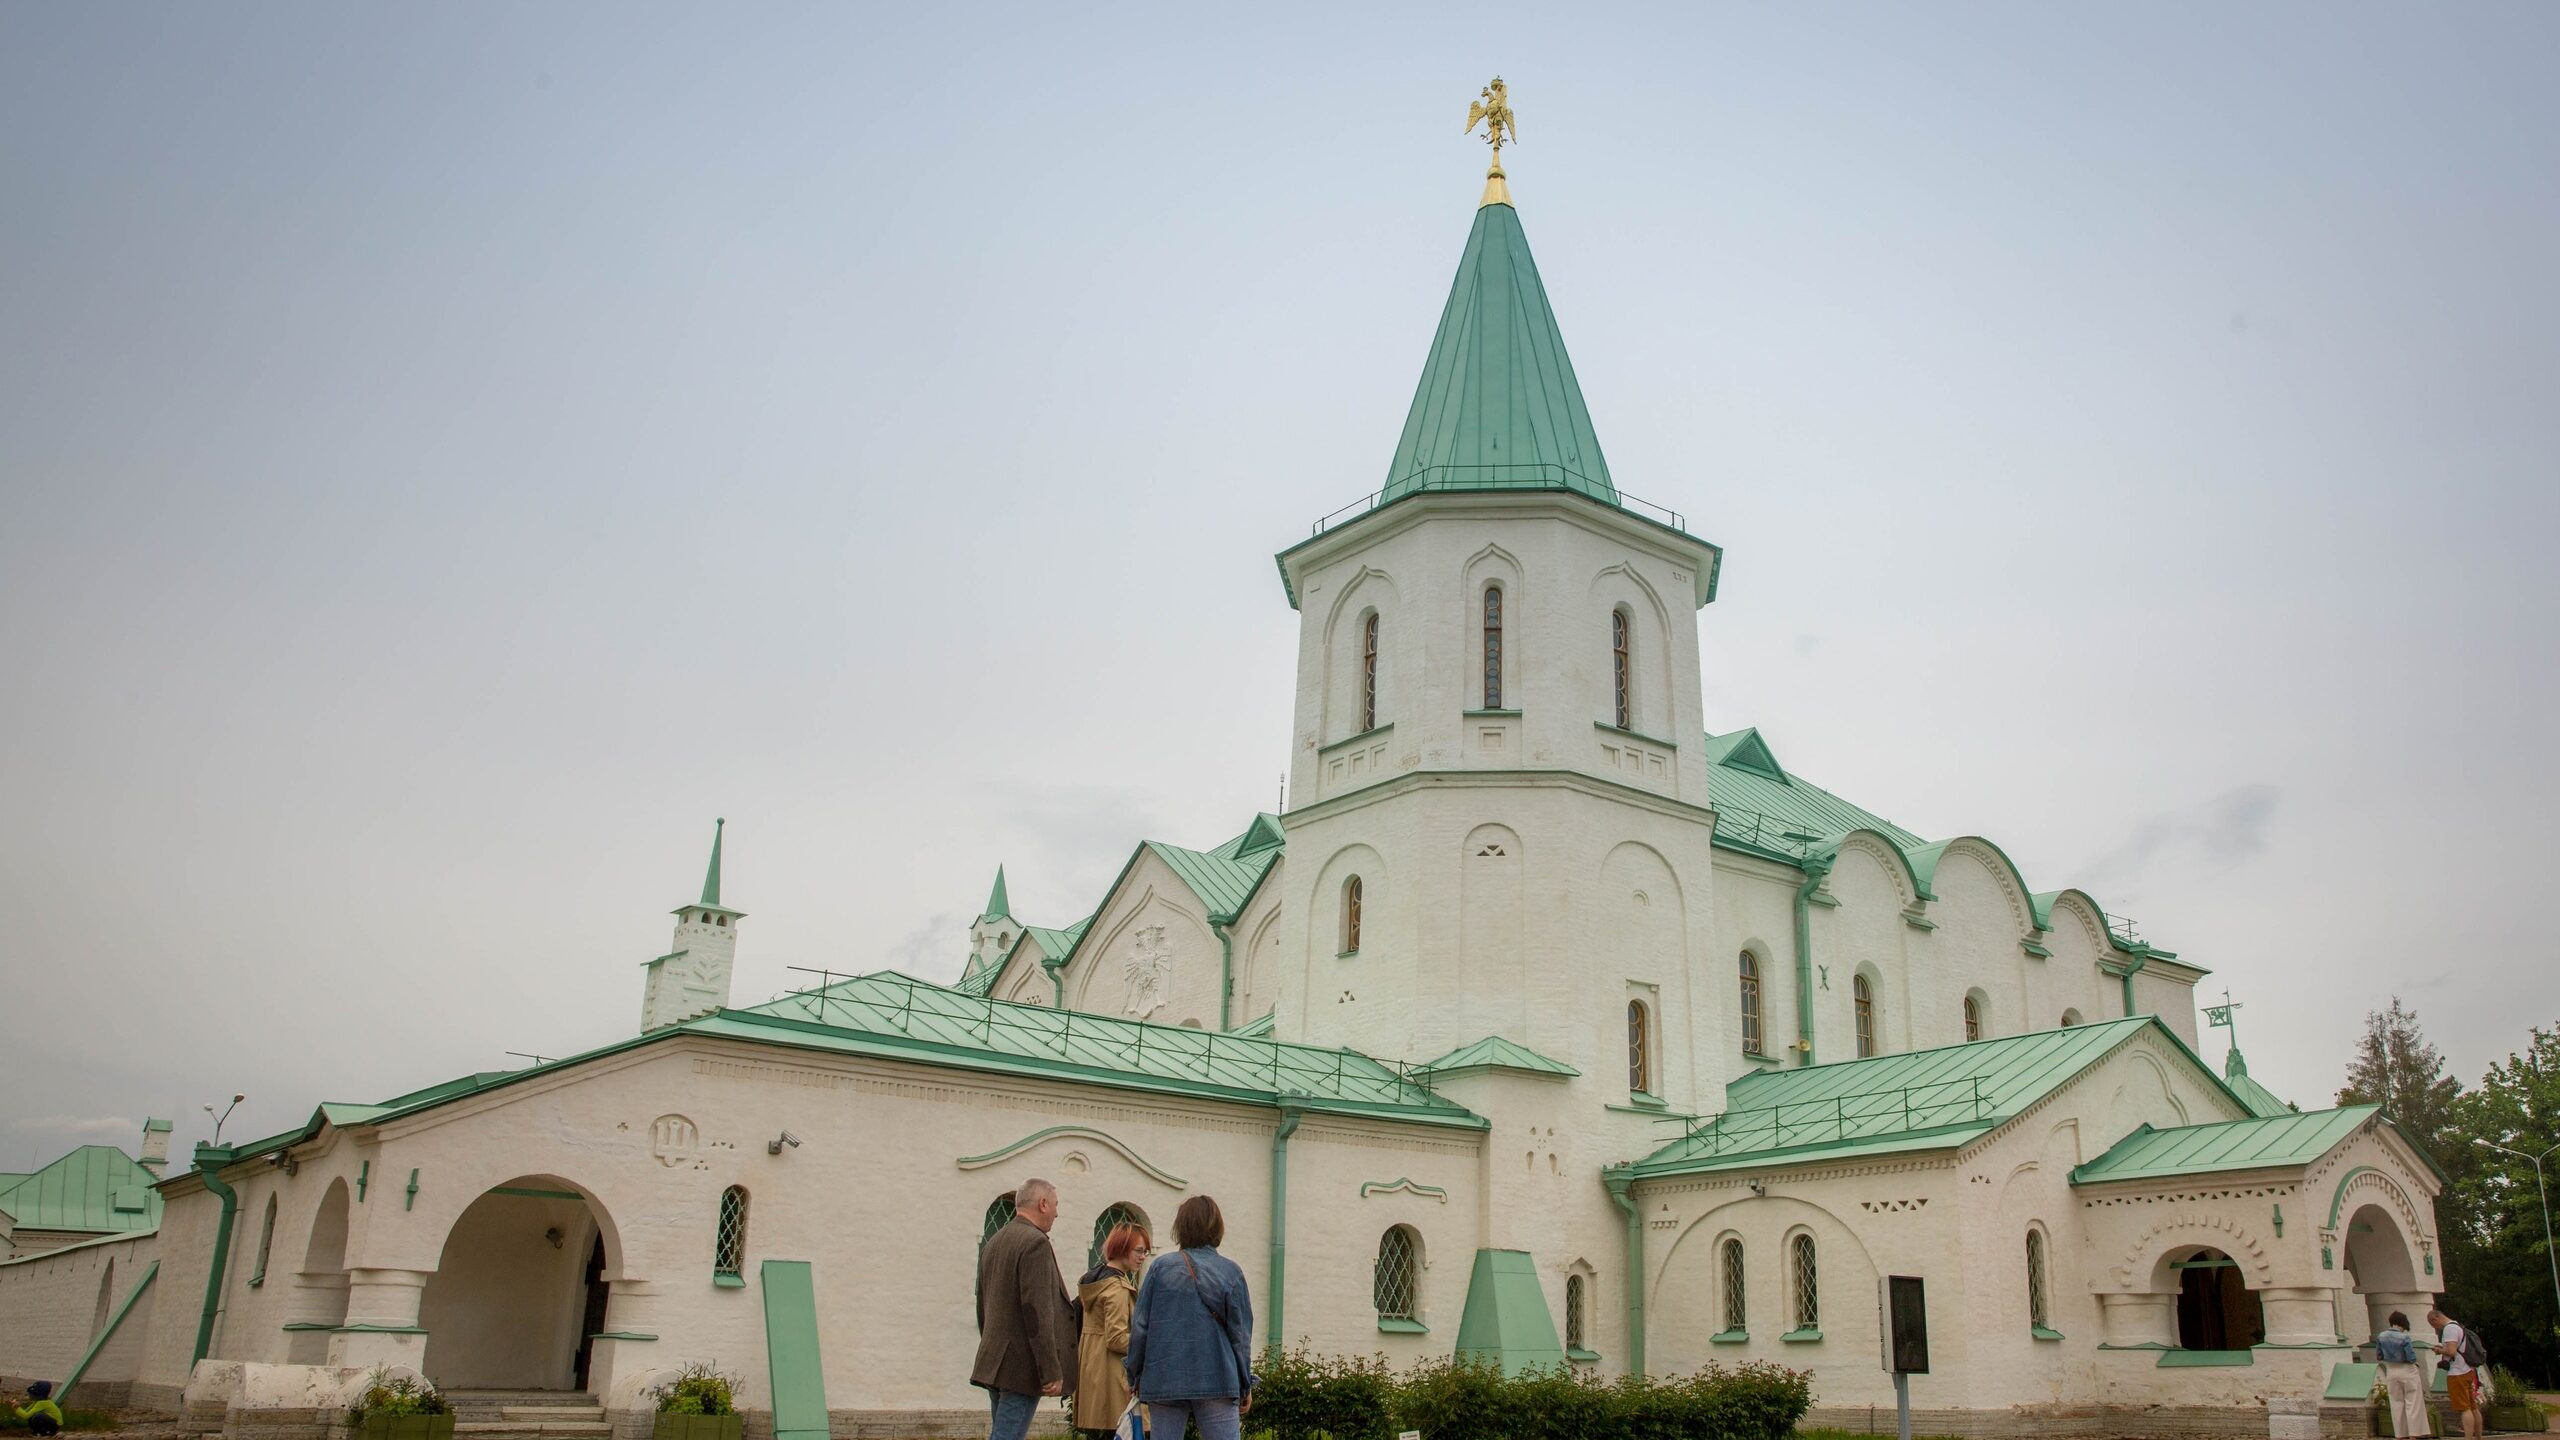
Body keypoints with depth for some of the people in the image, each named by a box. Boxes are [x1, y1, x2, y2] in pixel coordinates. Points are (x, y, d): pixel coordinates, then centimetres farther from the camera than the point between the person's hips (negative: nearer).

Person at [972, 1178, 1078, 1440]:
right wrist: (1051, 1371, -18)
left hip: (993, 1363, 9)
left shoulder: (993, 1242, 15)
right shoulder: (1035, 1243, -14)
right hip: (1022, 1367, -9)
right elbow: (1038, 1312, -20)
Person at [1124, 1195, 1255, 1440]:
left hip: (1163, 1380, 1)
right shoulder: (1230, 1272, 0)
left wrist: (1135, 1376, 14)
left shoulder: (1160, 1268, 1)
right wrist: (1245, 1385, 12)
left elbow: (1140, 1326, 2)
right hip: (1216, 1379, -1)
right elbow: (1241, 1332, 3)